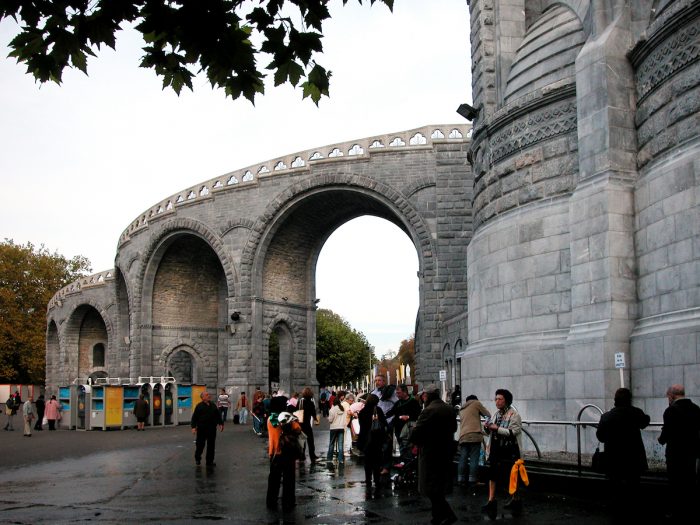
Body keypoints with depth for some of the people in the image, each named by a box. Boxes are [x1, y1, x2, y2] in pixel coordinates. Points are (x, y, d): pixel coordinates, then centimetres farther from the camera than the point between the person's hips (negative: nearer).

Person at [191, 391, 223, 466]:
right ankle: (197, 458, 24)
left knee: (211, 445, 6)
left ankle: (210, 461, 14)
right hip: (202, 429, -4)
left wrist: (220, 424, 8)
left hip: (212, 429, 4)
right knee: (200, 444, 3)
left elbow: (218, 415, 16)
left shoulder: (213, 405, 10)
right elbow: (194, 417, -7)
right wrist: (193, 427, -14)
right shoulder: (199, 406, -5)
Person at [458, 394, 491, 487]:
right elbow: (488, 415, 12)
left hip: (463, 436, 5)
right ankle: (472, 480, -7)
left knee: (463, 459, 6)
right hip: (474, 435, -5)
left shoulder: (462, 410, 30)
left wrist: (482, 431, 39)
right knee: (474, 459, -4)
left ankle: (460, 479, 5)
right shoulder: (476, 403, 12)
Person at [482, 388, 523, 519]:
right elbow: (490, 432, 20)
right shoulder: (495, 414, 11)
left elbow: (513, 432, -20)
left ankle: (516, 500, 23)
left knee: (510, 476, 5)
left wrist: (497, 428, -22)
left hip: (509, 451, -6)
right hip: (495, 449, 6)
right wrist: (487, 428, -3)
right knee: (492, 474, 0)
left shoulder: (513, 414, -10)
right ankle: (491, 501, 1)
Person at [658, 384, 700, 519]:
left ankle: (678, 513, 9)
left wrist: (662, 439, 2)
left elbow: (666, 433, -19)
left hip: (676, 453, -7)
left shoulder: (671, 410, -19)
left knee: (677, 486, 4)